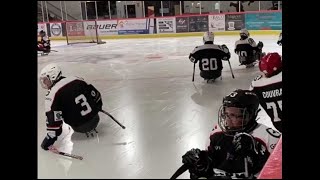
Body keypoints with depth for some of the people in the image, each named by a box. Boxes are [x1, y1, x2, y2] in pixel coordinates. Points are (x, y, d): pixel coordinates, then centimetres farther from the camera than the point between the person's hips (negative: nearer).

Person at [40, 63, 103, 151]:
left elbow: (53, 118, -21)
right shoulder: (76, 79, -1)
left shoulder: (52, 94, -15)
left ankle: (88, 130, 18)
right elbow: (94, 92, 9)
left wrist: (50, 138, -15)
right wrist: (98, 106, 27)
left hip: (80, 127, -4)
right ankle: (90, 129, 26)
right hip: (95, 120, 4)